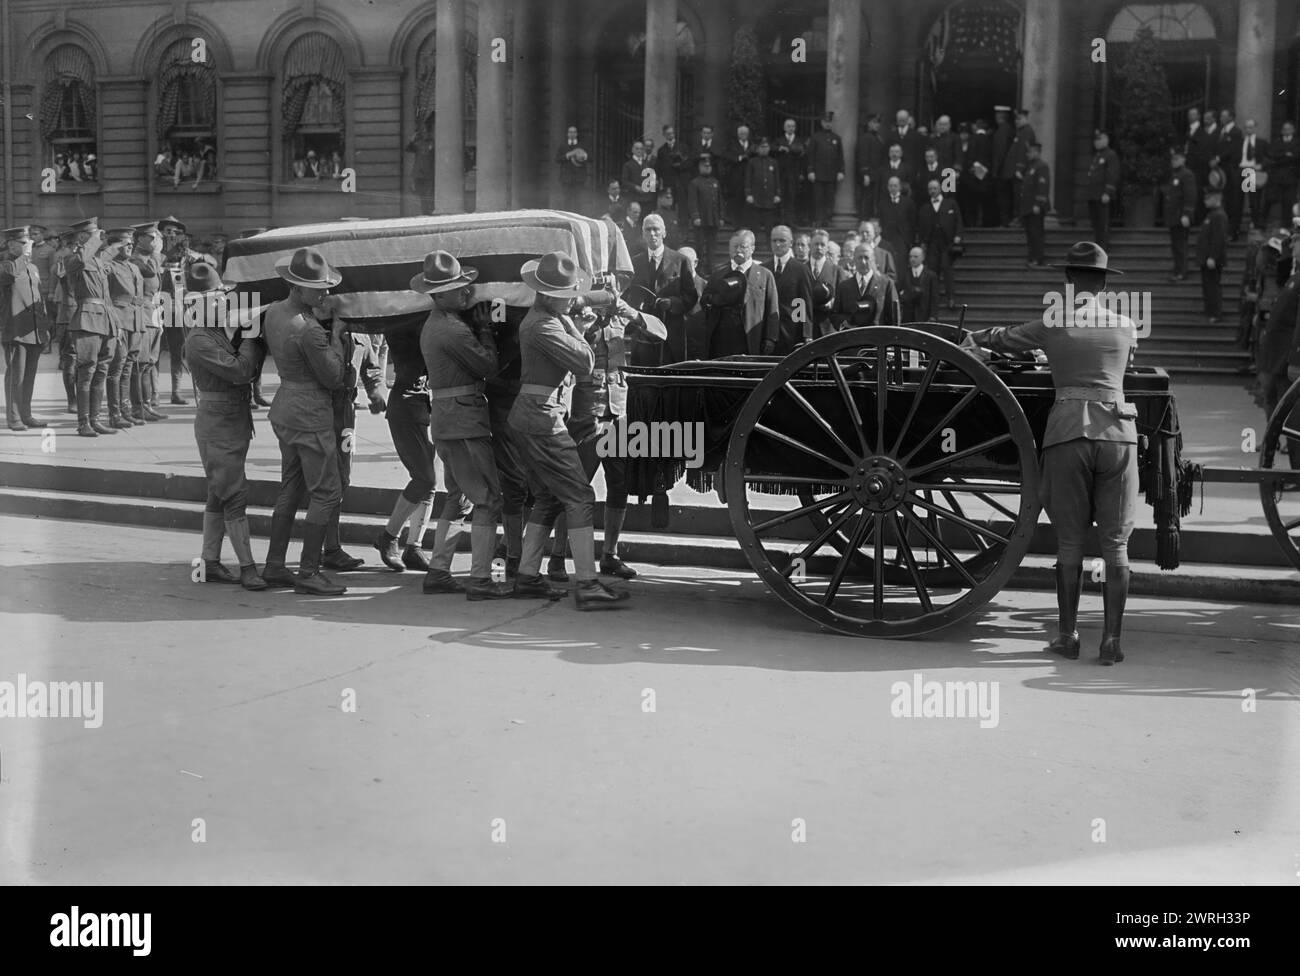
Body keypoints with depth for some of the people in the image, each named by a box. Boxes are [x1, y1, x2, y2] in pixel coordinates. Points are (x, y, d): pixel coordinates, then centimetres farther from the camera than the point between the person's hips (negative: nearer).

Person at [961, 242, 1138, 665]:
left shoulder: (1051, 327, 6)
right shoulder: (1126, 327, 11)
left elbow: (1003, 338, 21)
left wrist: (971, 340, 43)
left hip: (1067, 433, -1)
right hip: (1116, 433, 1)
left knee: (1069, 541, 7)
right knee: (1115, 543, 5)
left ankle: (1068, 636, 12)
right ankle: (1111, 640, 4)